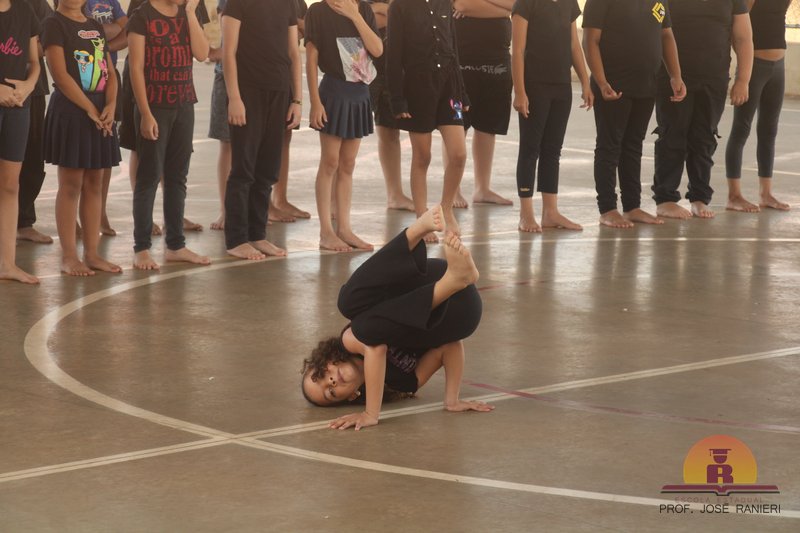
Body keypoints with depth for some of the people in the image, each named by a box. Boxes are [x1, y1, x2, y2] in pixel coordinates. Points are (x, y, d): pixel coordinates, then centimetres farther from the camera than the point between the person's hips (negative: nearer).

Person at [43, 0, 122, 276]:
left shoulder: (96, 27, 15)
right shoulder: (55, 24, -6)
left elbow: (110, 72, 11)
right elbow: (60, 74, -13)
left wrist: (110, 105, -5)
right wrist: (90, 108, -13)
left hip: (100, 111, 7)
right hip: (70, 110, -7)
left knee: (94, 184, 8)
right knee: (71, 185, -3)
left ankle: (92, 253, 13)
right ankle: (69, 256, 1)